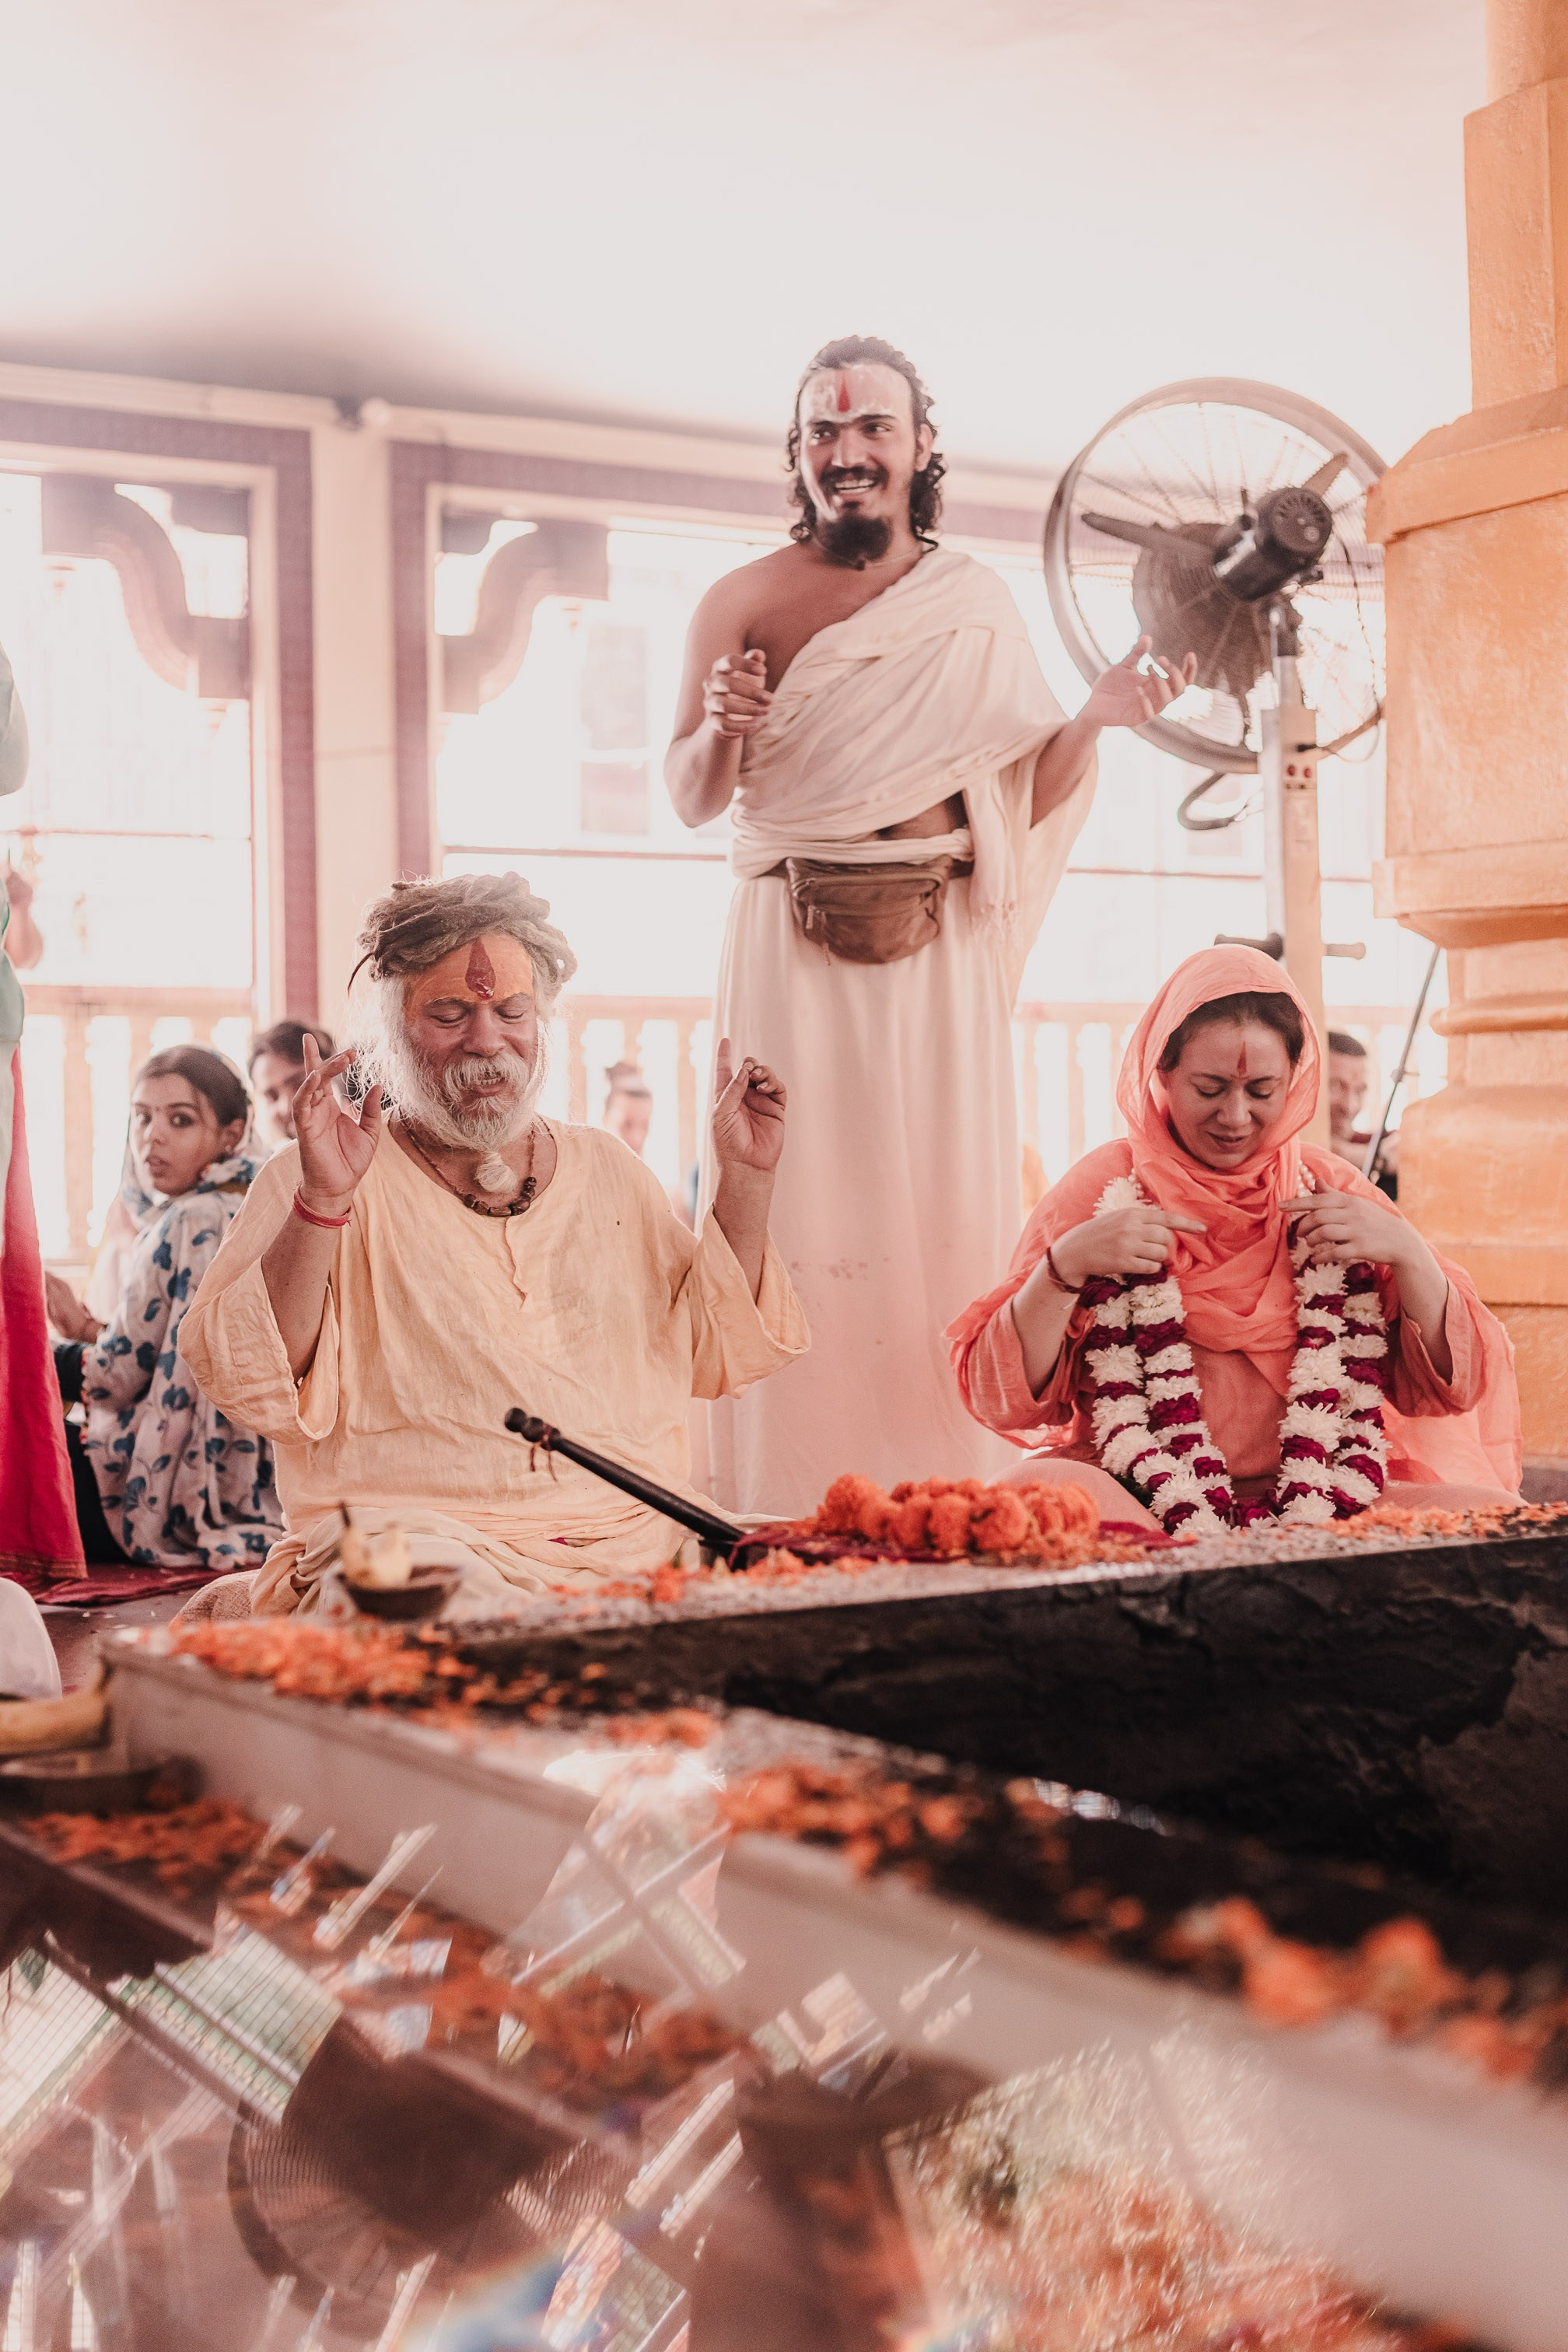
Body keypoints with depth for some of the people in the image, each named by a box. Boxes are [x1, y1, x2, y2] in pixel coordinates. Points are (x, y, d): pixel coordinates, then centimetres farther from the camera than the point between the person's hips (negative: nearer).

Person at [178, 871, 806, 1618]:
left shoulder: (607, 1171, 20)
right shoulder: (309, 1181, 6)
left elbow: (717, 1355, 17)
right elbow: (251, 1386, -8)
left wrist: (744, 1178, 9)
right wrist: (322, 1204, -19)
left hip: (637, 1540, 6)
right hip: (415, 1531, -6)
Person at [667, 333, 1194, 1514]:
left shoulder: (978, 606, 10)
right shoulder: (744, 603, 6)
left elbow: (1023, 801, 10)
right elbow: (691, 801, 5)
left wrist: (1097, 718, -7)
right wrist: (722, 727, -15)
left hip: (938, 949, 1)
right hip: (791, 949, -1)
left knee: (951, 1215, -3)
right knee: (798, 1217, -5)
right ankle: (792, 1514, 0)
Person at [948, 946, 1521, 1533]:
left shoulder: (1333, 1192, 9)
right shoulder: (1101, 1192, 3)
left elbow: (1450, 1387, 6)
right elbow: (1001, 1400, -1)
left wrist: (1406, 1253, -10)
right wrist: (1065, 1267, -17)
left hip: (1323, 1506, 2)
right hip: (1140, 1512, -2)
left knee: (1492, 1509, -24)